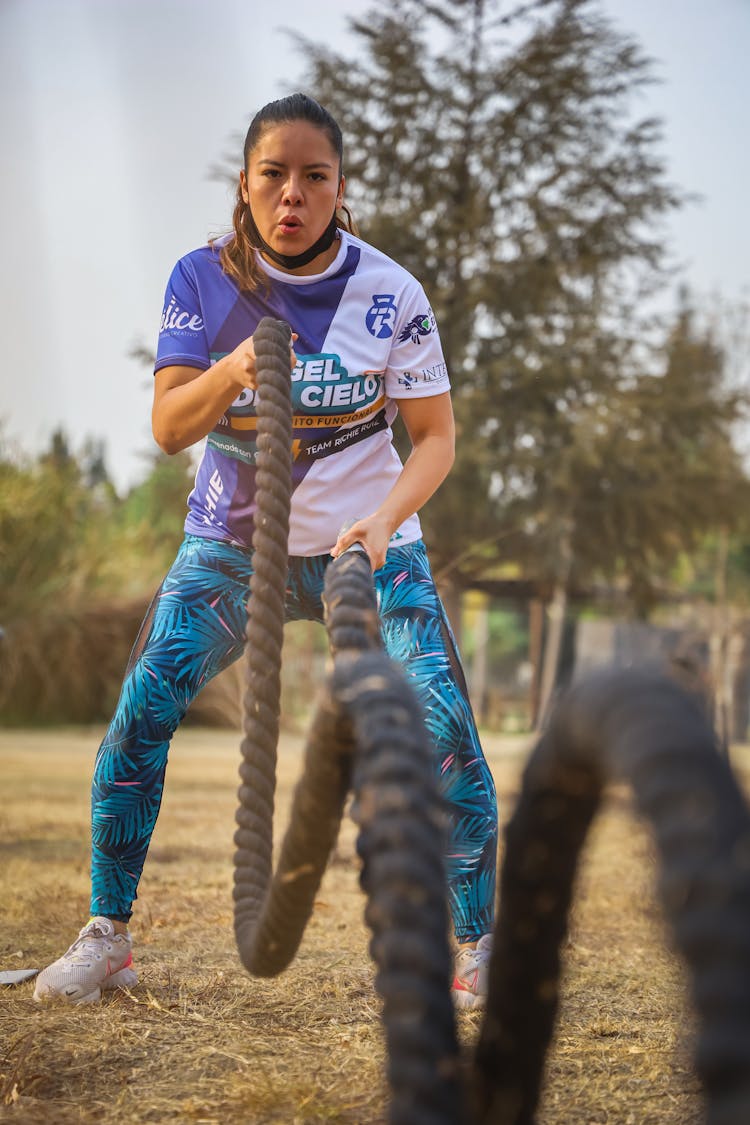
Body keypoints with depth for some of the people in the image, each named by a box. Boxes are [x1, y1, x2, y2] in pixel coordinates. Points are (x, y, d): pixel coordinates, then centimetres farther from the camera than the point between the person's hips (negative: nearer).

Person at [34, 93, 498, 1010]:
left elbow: (435, 436, -6)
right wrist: (232, 373, -35)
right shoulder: (203, 280, -7)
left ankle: (478, 944, 0)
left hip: (365, 539, -1)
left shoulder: (389, 292, -9)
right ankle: (106, 936, 1)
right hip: (233, 540, 1)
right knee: (141, 710, -15)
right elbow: (168, 428, -14)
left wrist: (383, 519, -25)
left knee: (441, 721, -17)